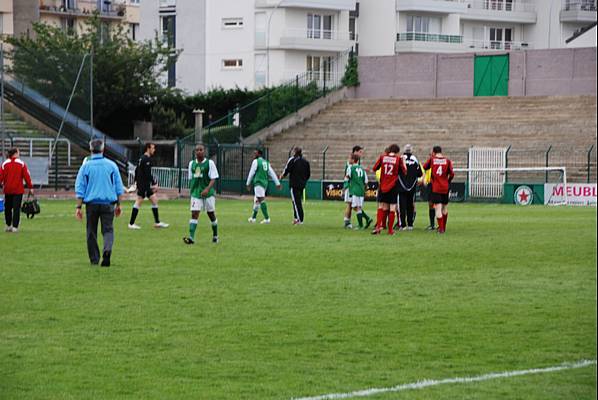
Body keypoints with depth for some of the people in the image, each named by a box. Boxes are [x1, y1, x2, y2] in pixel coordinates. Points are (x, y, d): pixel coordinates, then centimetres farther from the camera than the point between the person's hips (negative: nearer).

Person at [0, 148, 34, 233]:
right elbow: (26, 176, -7)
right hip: (18, 190, -2)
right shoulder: (21, 164, -6)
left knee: (7, 208, 16)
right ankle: (15, 227, -6)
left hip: (8, 190, 2)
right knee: (16, 208, -1)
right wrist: (30, 187, -1)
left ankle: (8, 226, 22)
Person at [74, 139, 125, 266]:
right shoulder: (111, 165, 3)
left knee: (92, 232, 12)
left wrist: (79, 207, 2)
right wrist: (118, 205, 15)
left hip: (91, 203, 0)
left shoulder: (86, 166, 0)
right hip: (108, 202, 0)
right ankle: (107, 250, -25)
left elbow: (79, 189, -1)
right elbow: (119, 188, 6)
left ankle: (94, 259, 15)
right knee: (108, 229, 2)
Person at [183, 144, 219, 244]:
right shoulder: (192, 163, 7)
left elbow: (213, 179, -9)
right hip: (196, 193, 2)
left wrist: (207, 189, -24)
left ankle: (215, 236, 28)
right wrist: (191, 190, 16)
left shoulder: (209, 163, -5)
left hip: (208, 193, -2)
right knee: (194, 214, -11)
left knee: (211, 214, 9)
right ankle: (191, 237, -19)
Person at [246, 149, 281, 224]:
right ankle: (253, 218, 27)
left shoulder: (256, 161, -4)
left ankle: (267, 218, -21)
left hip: (258, 183, -8)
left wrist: (248, 183, 6)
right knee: (256, 200, 19)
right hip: (265, 183, 8)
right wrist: (277, 183, 10)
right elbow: (272, 173, 12)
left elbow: (251, 173, -3)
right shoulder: (266, 163, 16)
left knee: (261, 200, -13)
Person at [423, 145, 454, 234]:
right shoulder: (447, 161, -1)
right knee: (445, 208, 15)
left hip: (435, 188, -2)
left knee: (438, 208, -3)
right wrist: (448, 181, 10)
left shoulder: (432, 160, -3)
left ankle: (441, 228, -10)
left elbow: (424, 167, 9)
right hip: (445, 187, 2)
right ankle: (444, 227, 26)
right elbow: (452, 174, -8)